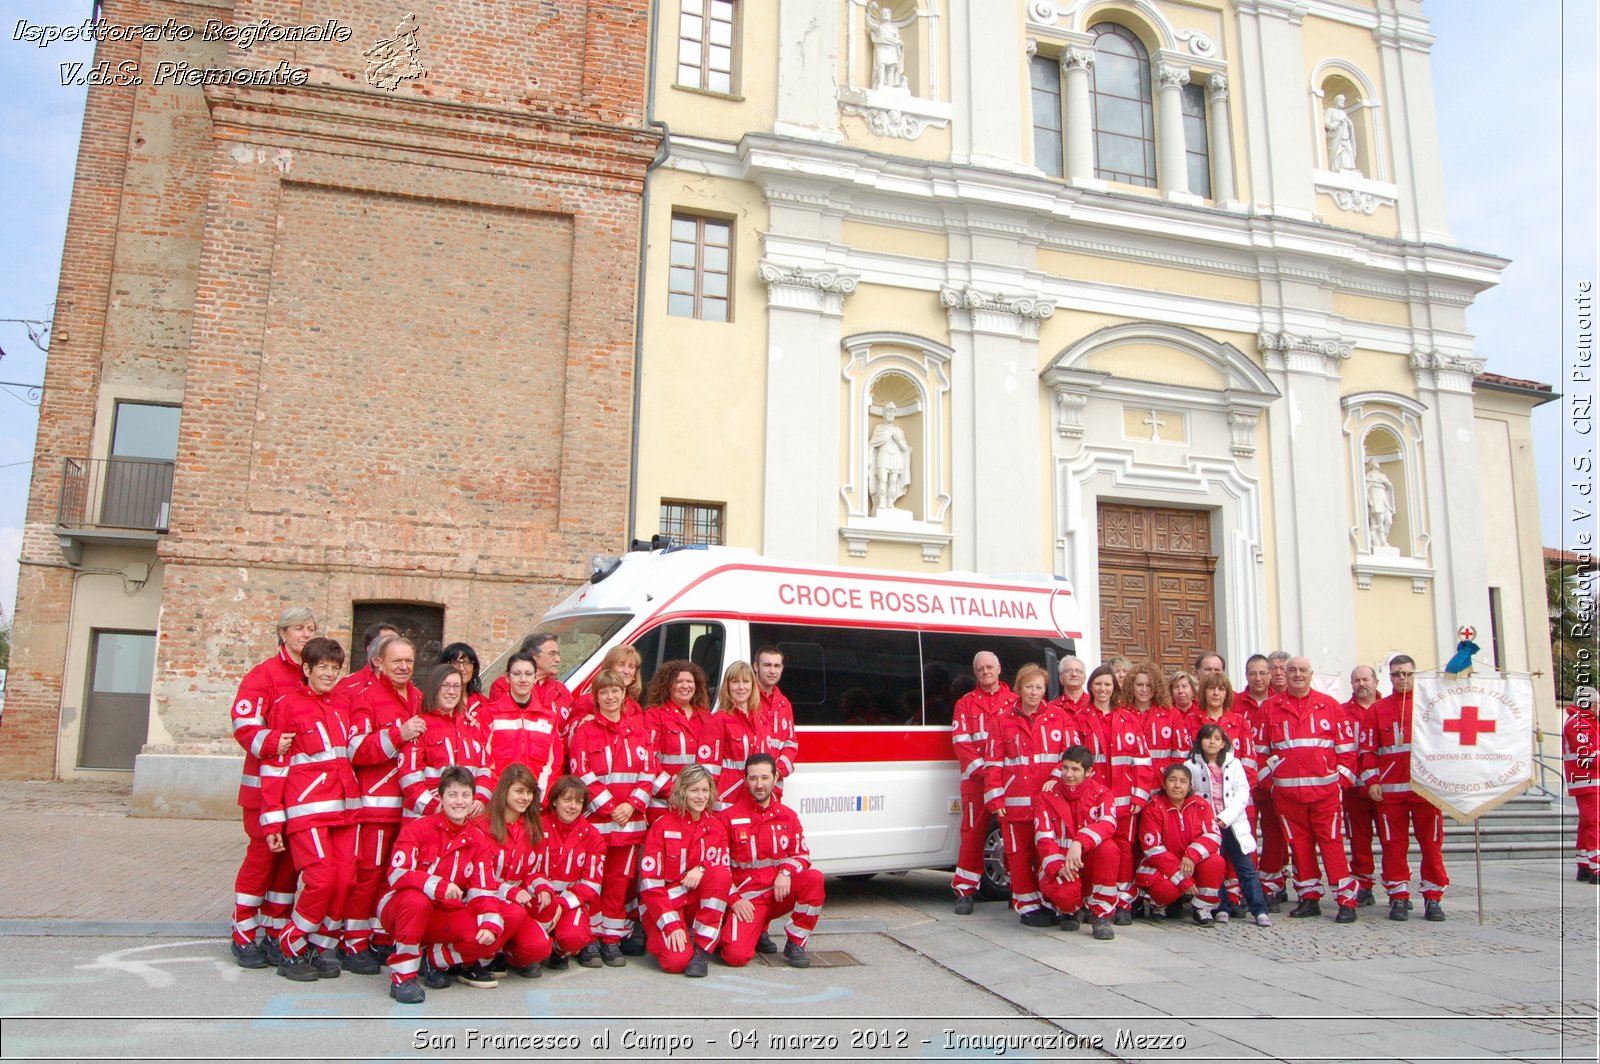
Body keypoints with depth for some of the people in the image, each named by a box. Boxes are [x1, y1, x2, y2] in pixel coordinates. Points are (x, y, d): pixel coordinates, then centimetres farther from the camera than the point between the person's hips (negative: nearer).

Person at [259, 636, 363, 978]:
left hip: (344, 806, 5)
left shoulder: (341, 706, 16)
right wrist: (272, 823, -5)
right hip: (307, 808, -5)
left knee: (345, 879, -2)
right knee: (320, 878, -15)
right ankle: (290, 950, 5)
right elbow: (274, 765, -2)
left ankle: (323, 948, 15)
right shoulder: (287, 705, 0)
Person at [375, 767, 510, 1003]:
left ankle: (434, 960, 6)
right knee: (417, 900, -39)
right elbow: (397, 874, -24)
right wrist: (438, 886, -39)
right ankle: (402, 975, -20)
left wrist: (490, 925, -23)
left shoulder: (478, 841, 1)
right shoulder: (418, 829, -11)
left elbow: (484, 890, -4)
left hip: (445, 917, 4)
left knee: (491, 938, -21)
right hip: (398, 910, -4)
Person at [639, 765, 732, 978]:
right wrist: (672, 926, -19)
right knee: (676, 960, -28)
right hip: (663, 904, -3)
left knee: (721, 874, -27)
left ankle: (701, 950, -17)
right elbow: (650, 881, -12)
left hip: (699, 902, 3)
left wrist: (702, 869, -22)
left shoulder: (717, 827, 4)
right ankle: (657, 937, 9)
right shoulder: (663, 825, -8)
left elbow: (724, 870, 2)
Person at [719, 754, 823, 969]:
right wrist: (733, 899, -11)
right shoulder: (728, 817, -3)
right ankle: (757, 932, 13)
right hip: (746, 898, -3)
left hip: (780, 893, 3)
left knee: (814, 878, -27)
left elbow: (802, 855, 6)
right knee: (736, 956, -25)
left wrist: (786, 872, -16)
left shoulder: (787, 816, 5)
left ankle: (795, 944, -8)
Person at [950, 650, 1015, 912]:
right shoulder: (965, 703, 10)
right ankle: (965, 891, 6)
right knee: (973, 833, -1)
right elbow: (960, 743, 1)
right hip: (975, 779, -1)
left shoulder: (1015, 702, 12)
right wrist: (982, 769, -11)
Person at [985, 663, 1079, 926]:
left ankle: (1049, 902, 15)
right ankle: (1028, 905, 12)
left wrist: (1057, 777, -10)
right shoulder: (1001, 719, 6)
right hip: (1015, 801, 0)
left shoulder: (1059, 717, 9)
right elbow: (994, 761, 4)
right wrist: (995, 798, -2)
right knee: (1019, 853, 2)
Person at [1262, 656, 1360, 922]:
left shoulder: (1328, 705, 6)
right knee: (1299, 843, 7)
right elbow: (1260, 748, 12)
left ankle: (1346, 900, 2)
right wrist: (1267, 777, 6)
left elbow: (1346, 744, 6)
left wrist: (1343, 778, 0)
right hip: (1286, 790, 2)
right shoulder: (1271, 707, 8)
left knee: (1331, 842, -3)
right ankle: (1308, 898, 16)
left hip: (1325, 788, -2)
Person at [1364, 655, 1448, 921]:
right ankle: (1399, 897, 11)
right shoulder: (1378, 708, 9)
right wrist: (1371, 781, -2)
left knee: (1432, 844, 3)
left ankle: (1433, 897, 13)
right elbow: (1368, 749, 7)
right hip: (1390, 789, 1)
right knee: (1394, 845, 3)